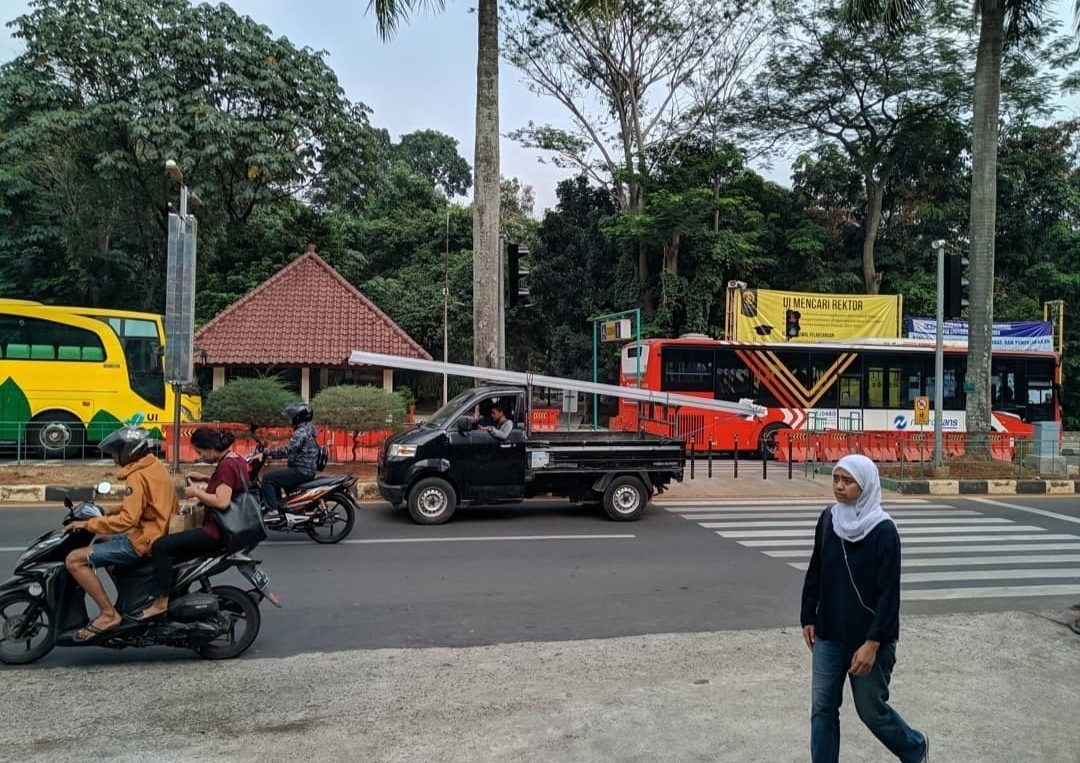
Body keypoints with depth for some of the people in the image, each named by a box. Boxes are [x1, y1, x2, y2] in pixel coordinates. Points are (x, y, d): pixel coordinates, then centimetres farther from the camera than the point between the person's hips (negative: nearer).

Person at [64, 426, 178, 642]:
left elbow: (128, 519, -26)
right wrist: (108, 513, 17)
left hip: (142, 541, -10)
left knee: (74, 560, -12)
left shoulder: (138, 476, -18)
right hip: (158, 533, 10)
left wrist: (88, 524, -18)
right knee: (105, 545, 34)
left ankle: (108, 613, -11)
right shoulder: (155, 467, 11)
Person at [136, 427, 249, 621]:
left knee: (160, 547, -17)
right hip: (229, 529, 11)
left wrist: (196, 492, -16)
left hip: (216, 532, -11)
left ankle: (161, 602, -13)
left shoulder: (226, 465, -20)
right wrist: (205, 479, 14)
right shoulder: (237, 459, 9)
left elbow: (222, 502, -29)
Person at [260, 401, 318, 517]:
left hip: (301, 471, -11)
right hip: (307, 470, 11)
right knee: (276, 477, 28)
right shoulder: (307, 429, 16)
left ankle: (272, 510, -16)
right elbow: (292, 450, 21)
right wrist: (273, 453, 17)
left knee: (268, 478, -11)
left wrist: (269, 452, -19)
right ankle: (279, 506, 28)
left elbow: (288, 449, -28)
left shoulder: (301, 431, -16)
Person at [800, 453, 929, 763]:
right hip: (828, 636, 5)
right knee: (822, 708, 7)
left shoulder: (884, 530, -16)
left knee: (872, 709, 11)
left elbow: (889, 593, -17)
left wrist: (873, 642, -20)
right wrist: (808, 618, 10)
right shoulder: (828, 519, 1)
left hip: (868, 640, -5)